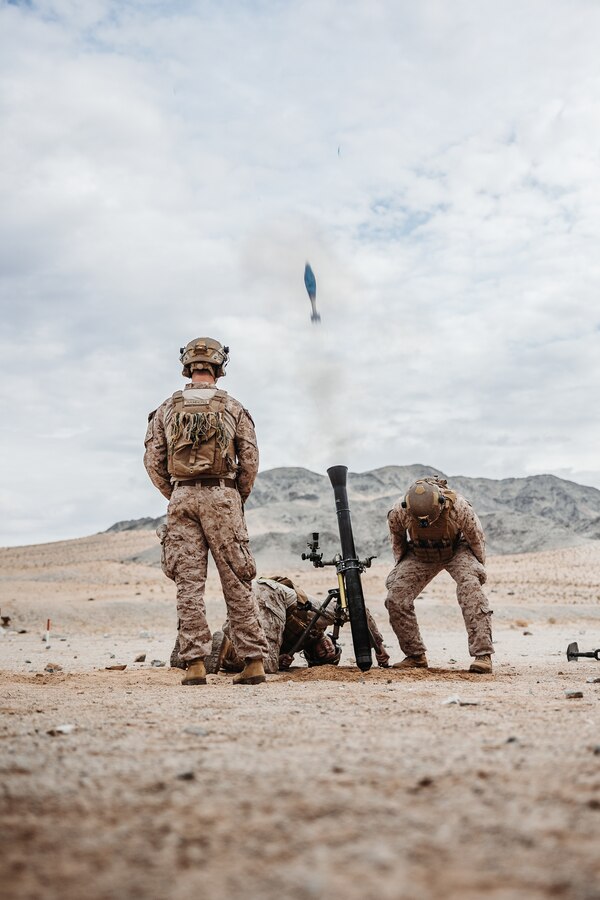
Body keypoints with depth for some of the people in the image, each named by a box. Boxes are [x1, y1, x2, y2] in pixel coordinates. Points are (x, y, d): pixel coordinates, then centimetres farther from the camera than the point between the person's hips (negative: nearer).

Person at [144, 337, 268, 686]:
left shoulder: (167, 409, 8)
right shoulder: (233, 408, 4)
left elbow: (153, 461, 5)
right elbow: (250, 460, 0)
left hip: (182, 498, 1)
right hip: (222, 496, -1)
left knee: (189, 582, 3)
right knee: (237, 583, 3)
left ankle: (195, 663, 2)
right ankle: (254, 661, 4)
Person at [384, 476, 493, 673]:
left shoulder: (458, 507, -35)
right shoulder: (398, 513, -30)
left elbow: (476, 538, -14)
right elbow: (397, 539, -3)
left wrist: (479, 569, -2)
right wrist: (402, 566, 5)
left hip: (457, 550, -2)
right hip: (420, 554, 2)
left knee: (471, 588, -29)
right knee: (395, 598, -13)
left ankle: (483, 655, -27)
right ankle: (415, 656, 2)